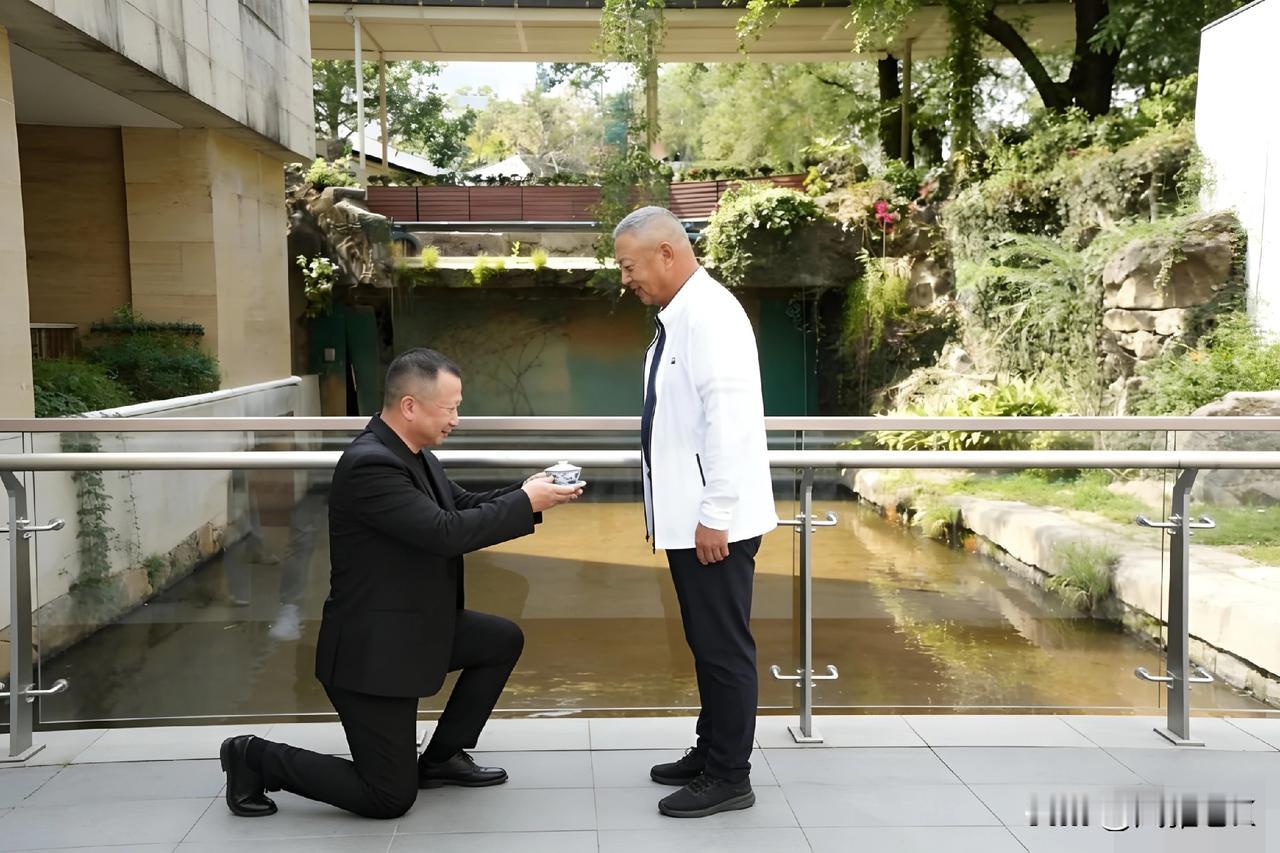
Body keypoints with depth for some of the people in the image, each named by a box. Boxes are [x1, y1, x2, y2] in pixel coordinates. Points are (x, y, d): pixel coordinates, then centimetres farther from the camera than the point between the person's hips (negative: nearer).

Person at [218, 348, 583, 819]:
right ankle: (257, 757, 13)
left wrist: (525, 491, -5)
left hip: (415, 629, 10)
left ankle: (441, 757, 22)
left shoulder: (410, 454, 3)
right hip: (371, 649, -9)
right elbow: (447, 531, -30)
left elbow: (462, 505, 11)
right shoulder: (369, 464, -27)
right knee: (391, 798, -1)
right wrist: (527, 503, -21)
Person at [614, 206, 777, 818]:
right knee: (706, 644, 18)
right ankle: (711, 754, 31)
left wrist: (715, 514, -21)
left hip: (715, 520, -9)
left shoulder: (710, 314, -15)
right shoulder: (678, 316, 13)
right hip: (690, 515, 9)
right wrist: (694, 511, 14)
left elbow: (729, 419, -22)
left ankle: (729, 778, 14)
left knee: (723, 646, 1)